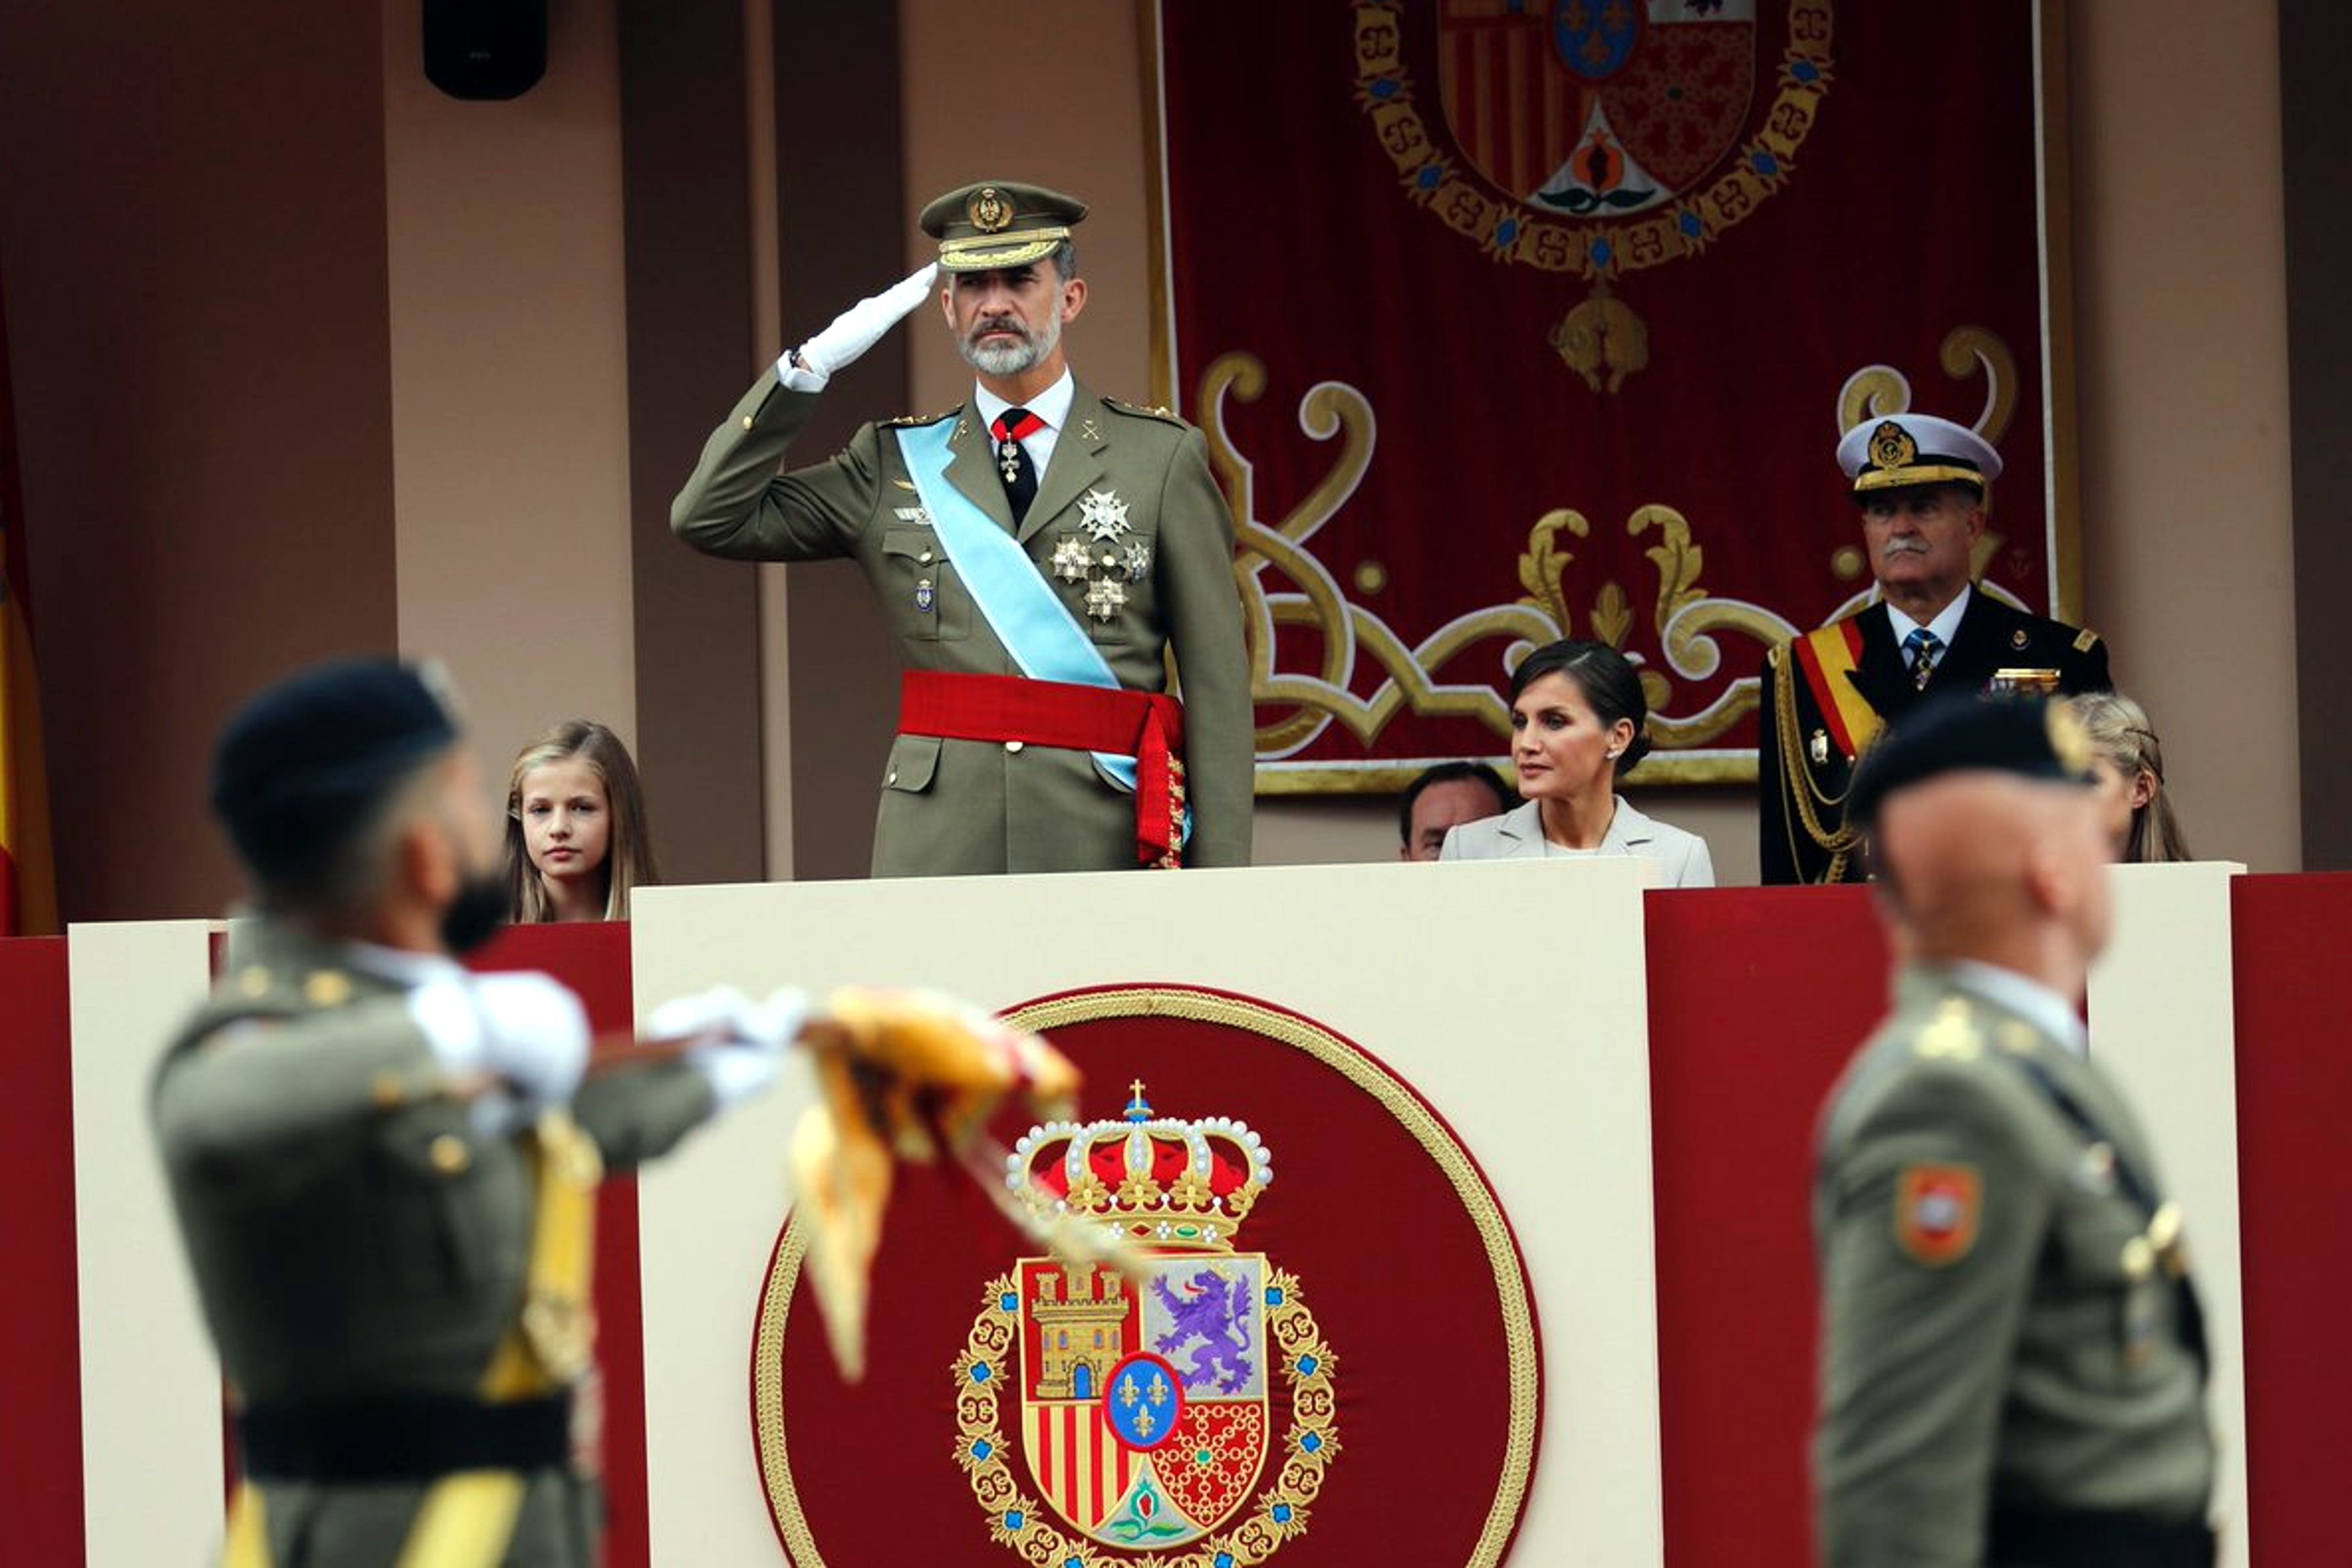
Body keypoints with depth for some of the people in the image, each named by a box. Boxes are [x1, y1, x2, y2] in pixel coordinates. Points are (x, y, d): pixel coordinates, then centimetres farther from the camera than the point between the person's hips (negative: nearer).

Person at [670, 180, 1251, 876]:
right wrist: (811, 366, 4)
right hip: (936, 850, 1)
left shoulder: (1163, 459, 7)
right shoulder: (895, 464, 14)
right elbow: (709, 518, 9)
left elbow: (1217, 687, 4)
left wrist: (1220, 886, -4)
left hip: (1110, 839, -1)